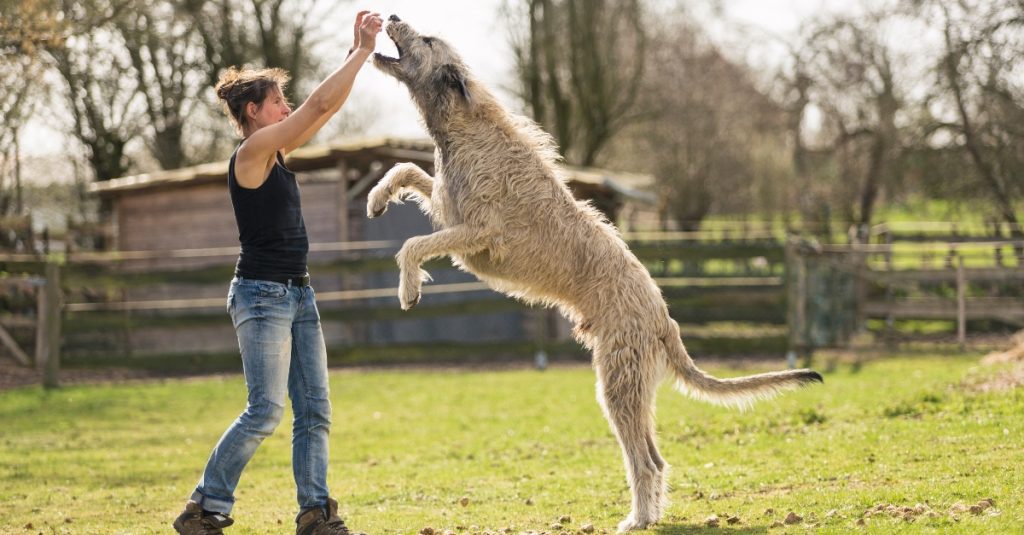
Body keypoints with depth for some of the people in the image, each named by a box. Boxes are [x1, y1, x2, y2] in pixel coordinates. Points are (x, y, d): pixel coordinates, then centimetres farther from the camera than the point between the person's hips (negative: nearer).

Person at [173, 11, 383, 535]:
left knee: (315, 409, 4)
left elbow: (329, 106, 17)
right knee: (265, 410, -11)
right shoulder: (251, 152, -12)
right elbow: (320, 104, -15)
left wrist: (358, 49, 9)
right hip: (261, 295, -9)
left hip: (297, 295, 9)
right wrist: (363, 50, -9)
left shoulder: (275, 153, 13)